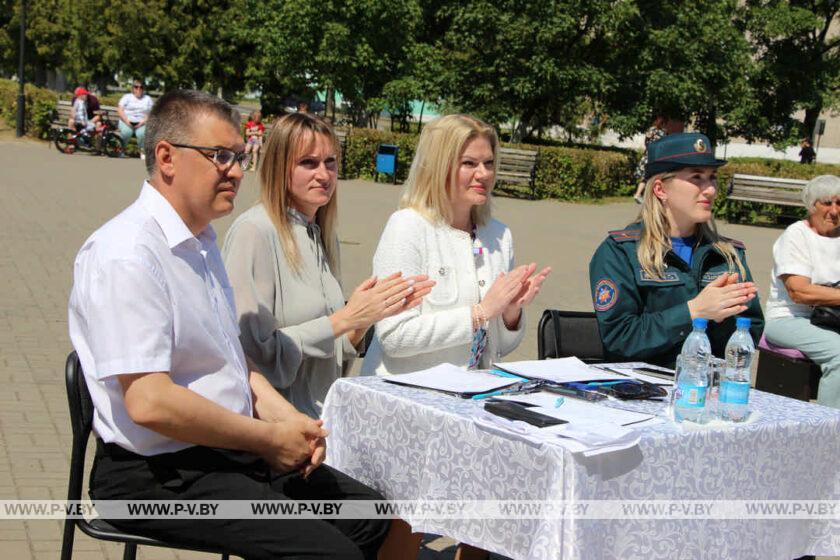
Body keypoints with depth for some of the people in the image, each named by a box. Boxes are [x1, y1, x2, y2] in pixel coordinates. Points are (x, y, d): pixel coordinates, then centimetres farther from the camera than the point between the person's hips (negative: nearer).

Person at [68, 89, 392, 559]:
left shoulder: (201, 240, 13)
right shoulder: (125, 255, -19)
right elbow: (149, 402, -26)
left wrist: (284, 415, 2)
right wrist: (271, 439, -17)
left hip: (228, 451, 10)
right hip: (158, 474, -10)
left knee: (370, 518, 9)